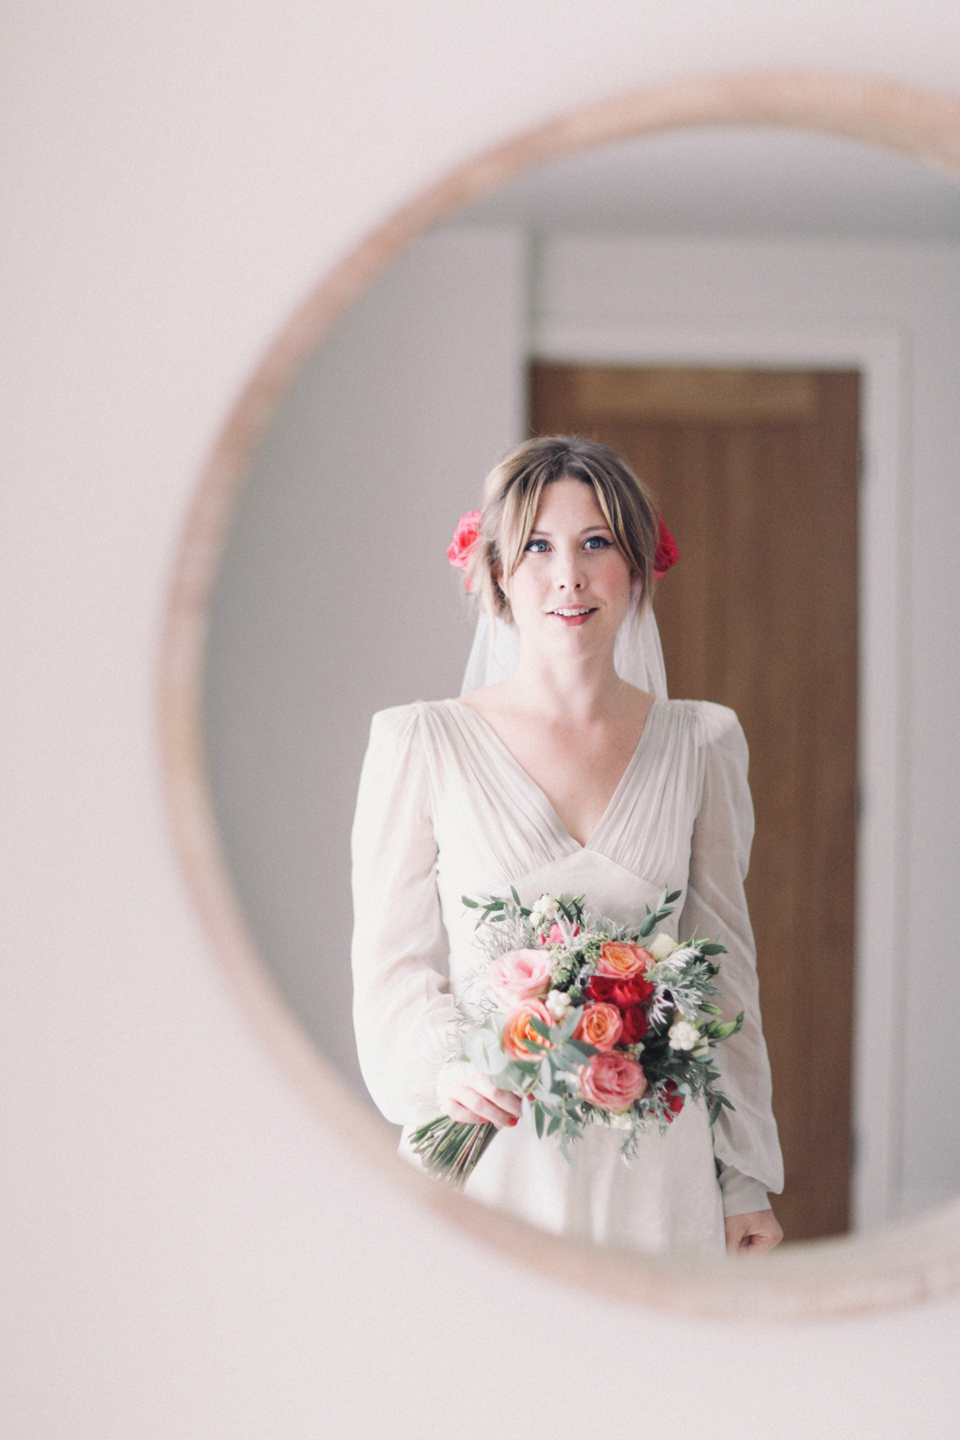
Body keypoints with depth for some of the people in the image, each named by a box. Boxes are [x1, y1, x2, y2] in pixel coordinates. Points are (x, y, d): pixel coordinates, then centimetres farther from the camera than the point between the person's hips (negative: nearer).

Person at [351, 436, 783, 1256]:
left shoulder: (701, 743, 6)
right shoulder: (421, 744, -1)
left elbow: (726, 966, 9)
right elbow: (392, 961, 0)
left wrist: (746, 1182, 8)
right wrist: (442, 1065, -21)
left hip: (654, 1172, 2)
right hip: (489, 1152, -2)